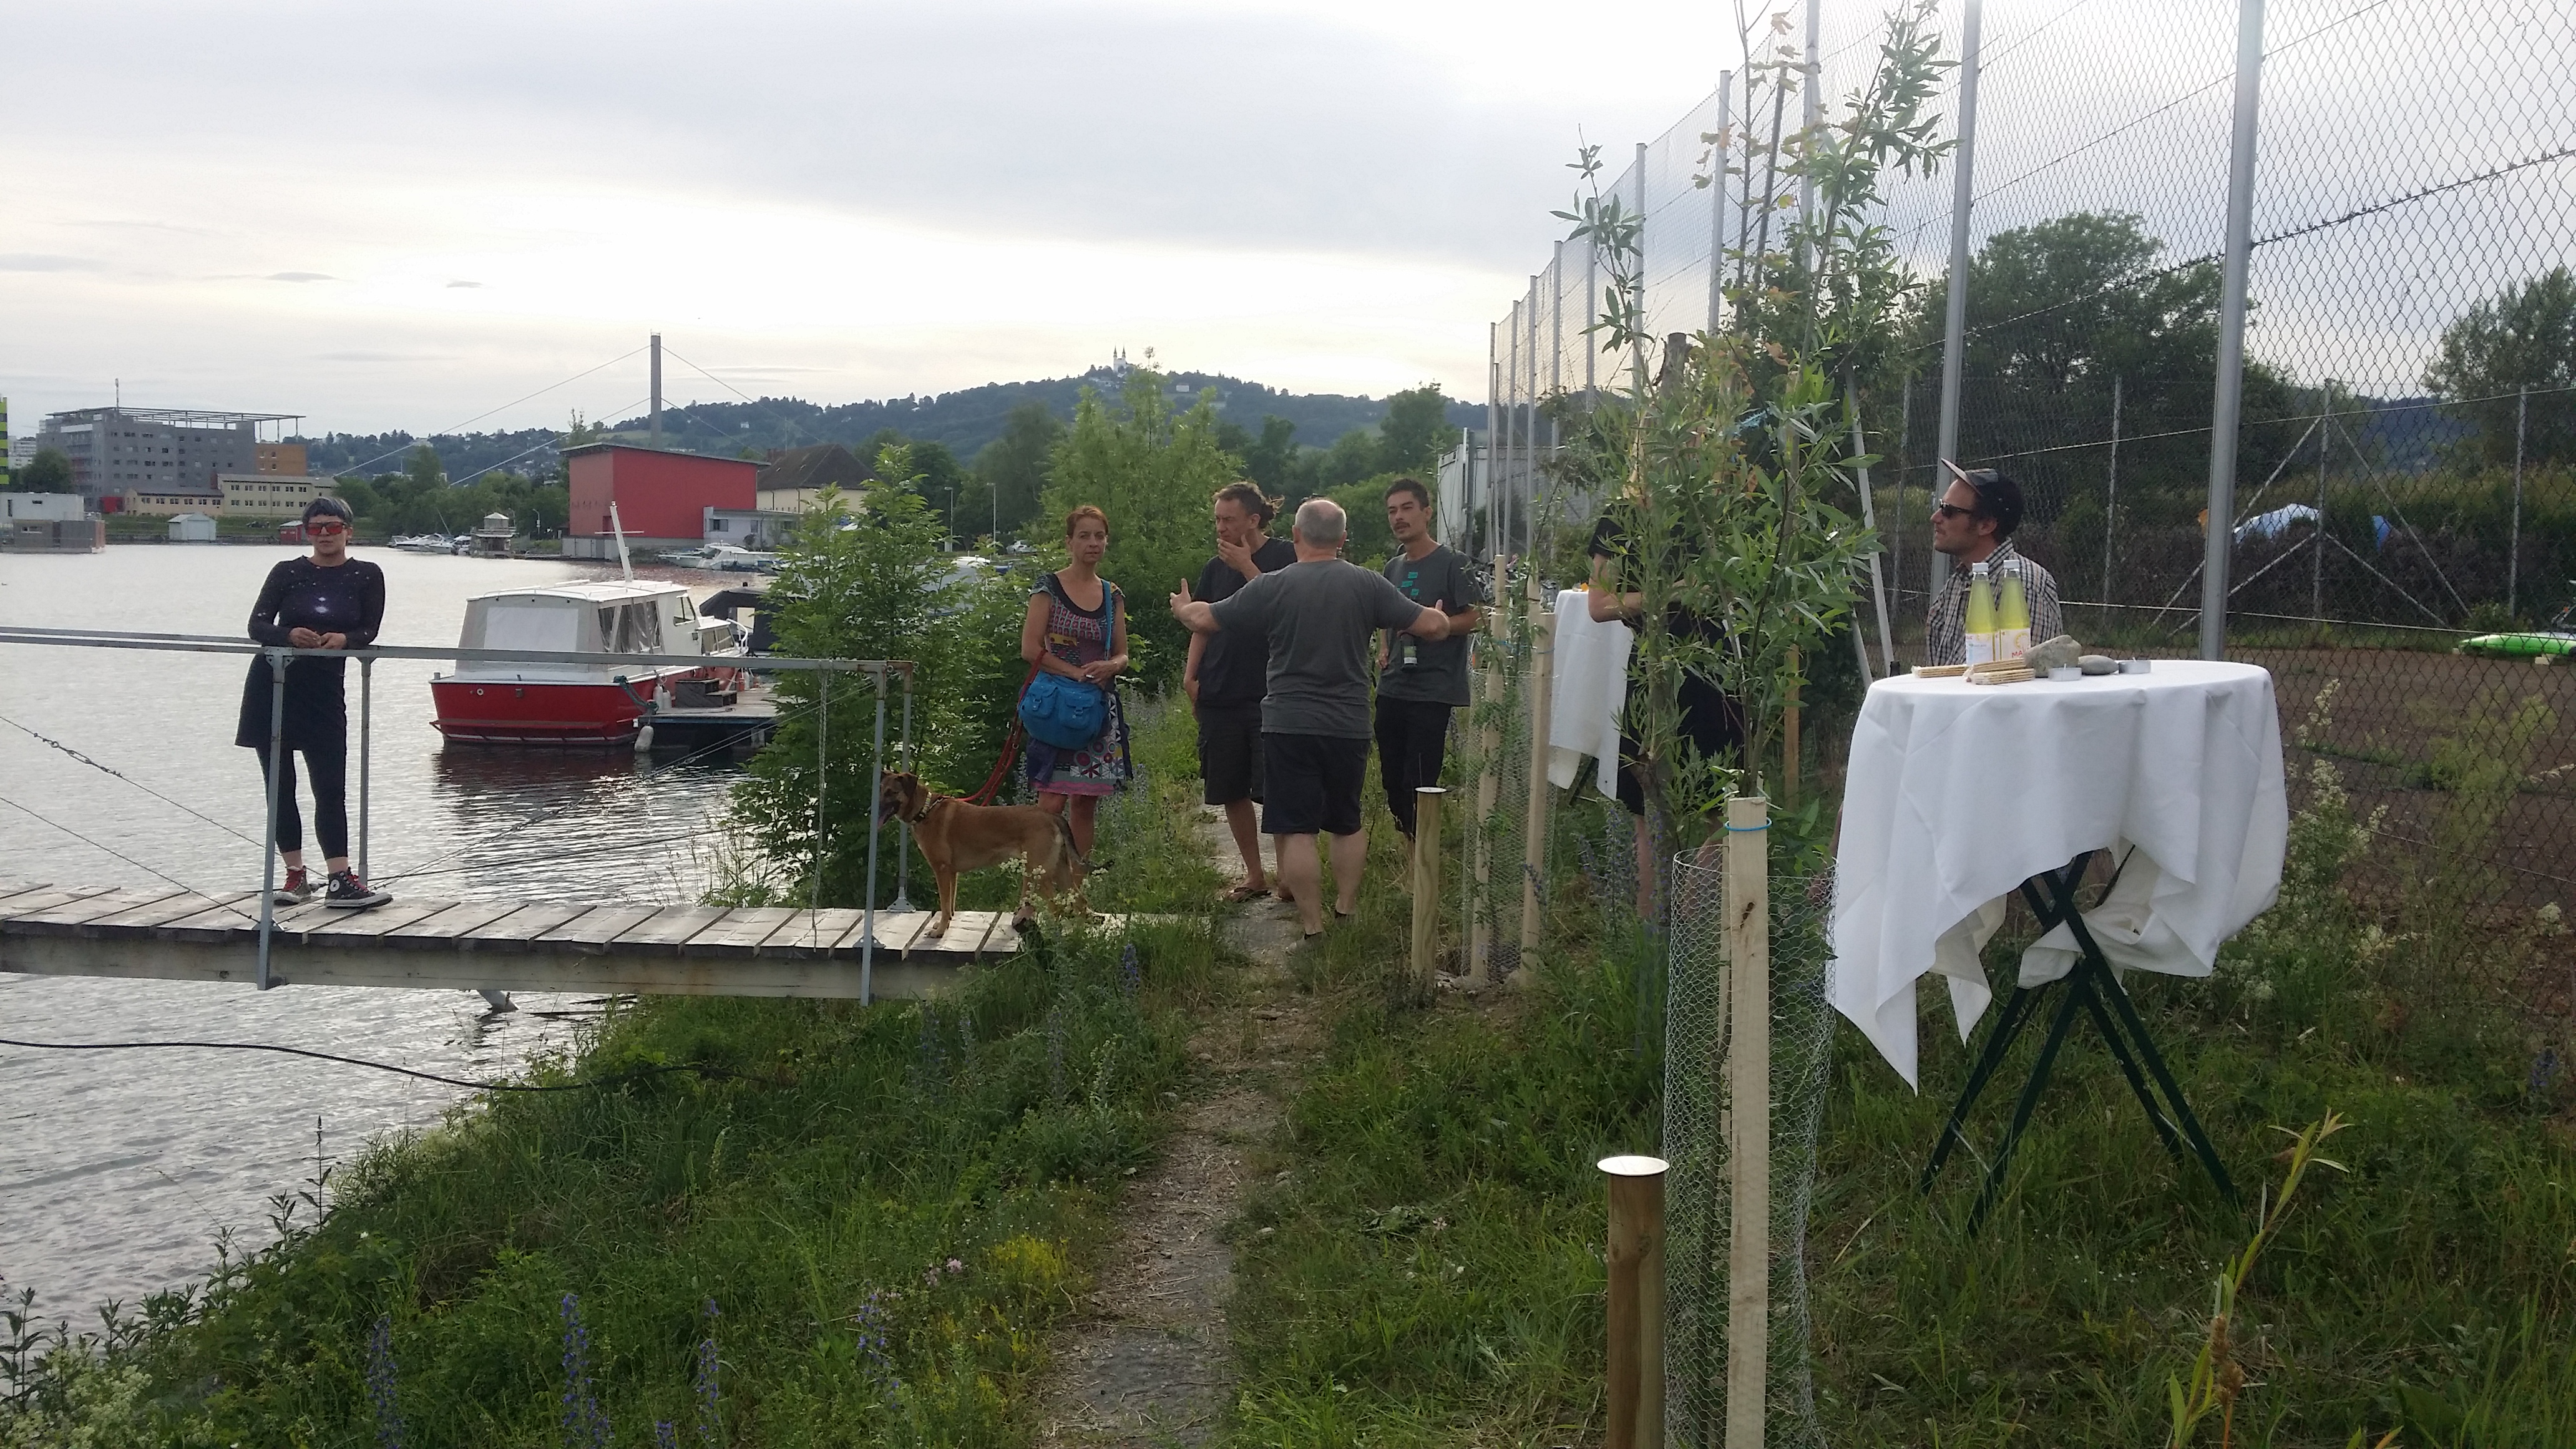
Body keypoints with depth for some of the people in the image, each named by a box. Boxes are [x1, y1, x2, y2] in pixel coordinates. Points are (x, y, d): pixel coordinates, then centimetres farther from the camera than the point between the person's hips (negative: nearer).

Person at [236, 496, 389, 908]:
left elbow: (369, 632, -1)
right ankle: (296, 876, 12)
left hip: (325, 691, -1)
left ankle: (341, 881, -6)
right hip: (273, 685, 1)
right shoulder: (287, 572, 4)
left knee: (331, 789, -6)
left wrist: (343, 639, -23)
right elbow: (257, 625, -2)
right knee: (280, 788, 4)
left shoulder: (367, 576, 3)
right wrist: (290, 635, -23)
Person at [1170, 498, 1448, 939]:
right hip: (1349, 727, 3)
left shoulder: (1273, 586, -8)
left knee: (1297, 831, 1)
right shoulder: (1367, 584, -4)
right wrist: (1442, 618, 21)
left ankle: (1313, 926, 0)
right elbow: (1431, 626, -4)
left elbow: (1204, 620, -1)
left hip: (1288, 726, -2)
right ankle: (1346, 909, 23)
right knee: (1348, 824, 20)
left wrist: (1182, 608, 22)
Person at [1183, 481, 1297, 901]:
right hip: (1220, 695, 6)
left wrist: (1247, 567, -14)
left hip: (1270, 693, -6)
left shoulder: (1284, 557, -3)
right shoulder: (1216, 567, 14)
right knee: (1230, 790, 8)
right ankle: (1254, 875, 19)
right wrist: (1191, 676, 7)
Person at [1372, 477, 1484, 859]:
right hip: (1392, 688, 7)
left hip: (1433, 690, -7)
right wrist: (1383, 649, 9)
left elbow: (1472, 619, -10)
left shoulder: (1453, 563, -5)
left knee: (1419, 783, -8)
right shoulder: (1393, 568, 16)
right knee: (1393, 780, 10)